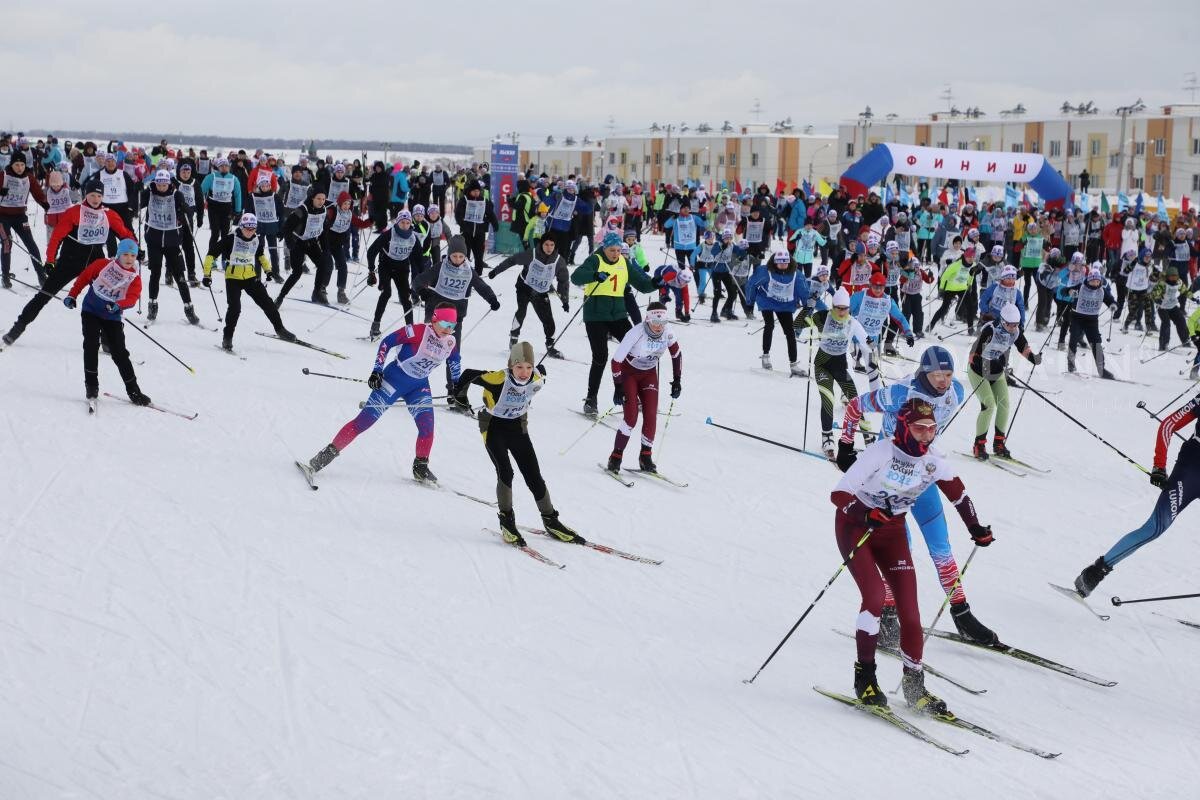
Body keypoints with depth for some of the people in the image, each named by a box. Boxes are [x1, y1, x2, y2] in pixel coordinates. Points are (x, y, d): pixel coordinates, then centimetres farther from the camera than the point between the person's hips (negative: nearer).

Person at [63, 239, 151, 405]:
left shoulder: (135, 279, -4)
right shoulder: (103, 265, -6)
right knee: (91, 345, -16)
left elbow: (131, 298, -22)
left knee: (120, 353, -2)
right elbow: (84, 277, 5)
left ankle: (133, 390, 5)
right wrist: (72, 296, 1)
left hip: (112, 318, 1)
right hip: (90, 310, -1)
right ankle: (91, 384, -7)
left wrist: (118, 305, -41)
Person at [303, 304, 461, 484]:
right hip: (394, 378, -5)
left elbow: (454, 363, 18)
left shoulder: (451, 343, -4)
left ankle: (420, 467, 9)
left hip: (419, 386, 5)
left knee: (427, 426, -12)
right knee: (365, 419, -10)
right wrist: (377, 371, -18)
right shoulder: (418, 331, -21)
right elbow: (387, 342, -14)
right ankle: (330, 452, -2)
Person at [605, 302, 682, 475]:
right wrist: (618, 387, -27)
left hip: (649, 374, 4)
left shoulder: (667, 334, -16)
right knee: (631, 416, -17)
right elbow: (616, 359, -26)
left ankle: (646, 456, 7)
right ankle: (616, 456, -5)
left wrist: (677, 380, 2)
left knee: (651, 416, -8)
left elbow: (677, 354, 4)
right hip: (628, 372, -4)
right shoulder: (636, 333, -30)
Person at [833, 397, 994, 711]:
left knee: (909, 611, -4)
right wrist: (865, 513, -46)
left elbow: (956, 489, 10)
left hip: (892, 532, 5)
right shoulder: (881, 452, -24)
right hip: (854, 526, -5)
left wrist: (975, 527, 4)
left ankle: (914, 685, 12)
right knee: (875, 595, -24)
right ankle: (864, 675, -10)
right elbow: (838, 494, -28)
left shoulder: (934, 460, -9)